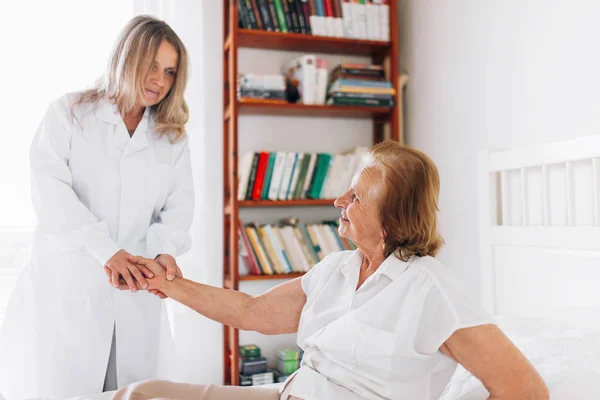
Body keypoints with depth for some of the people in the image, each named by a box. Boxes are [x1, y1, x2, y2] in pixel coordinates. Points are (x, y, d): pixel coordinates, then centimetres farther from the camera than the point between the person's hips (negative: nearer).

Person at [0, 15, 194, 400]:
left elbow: (179, 205, 4)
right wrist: (106, 250, -22)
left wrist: (166, 249, -18)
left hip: (136, 296, 3)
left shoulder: (174, 137, 14)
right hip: (66, 285, -2)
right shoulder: (69, 113, 4)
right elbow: (50, 191, -9)